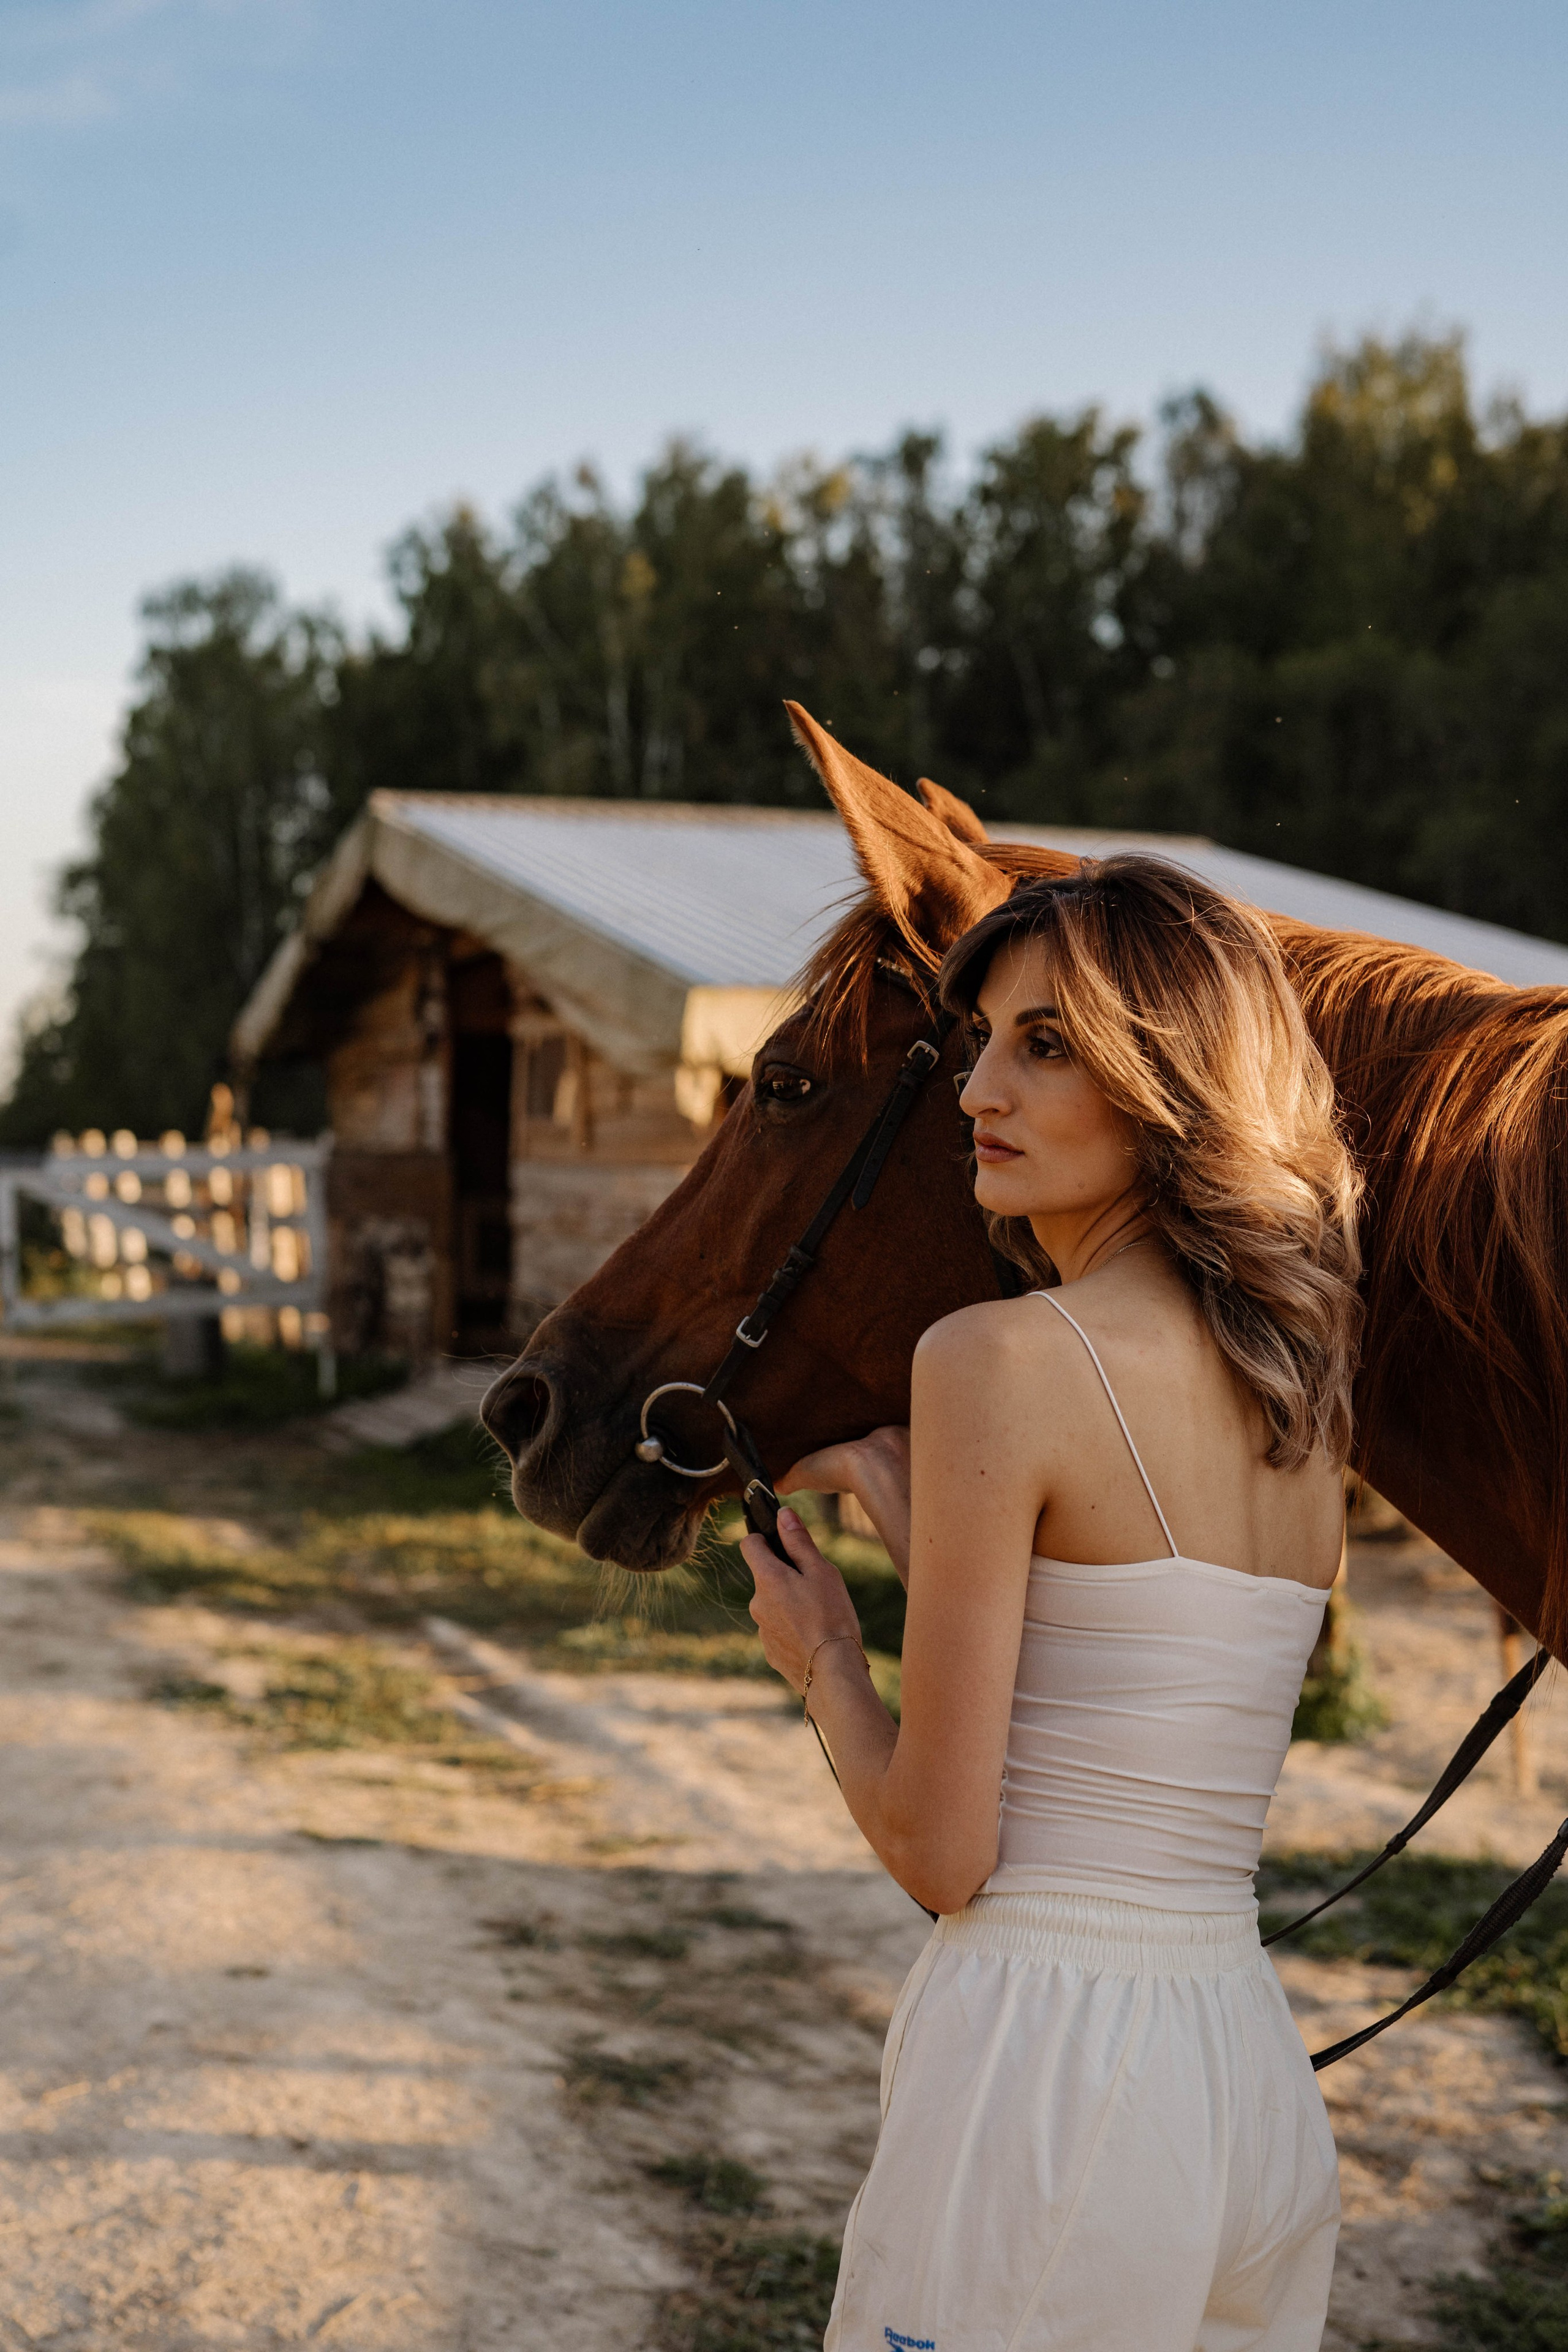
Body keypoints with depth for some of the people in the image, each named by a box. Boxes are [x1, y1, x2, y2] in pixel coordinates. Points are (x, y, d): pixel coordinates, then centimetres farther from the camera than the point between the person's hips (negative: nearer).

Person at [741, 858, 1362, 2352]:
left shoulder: (1004, 1359, -16)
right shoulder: (1298, 1385, 7)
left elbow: (940, 1854, -14)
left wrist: (819, 1661, 5)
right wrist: (882, 1479, 23)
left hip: (1048, 2074, -8)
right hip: (1257, 2079, 8)